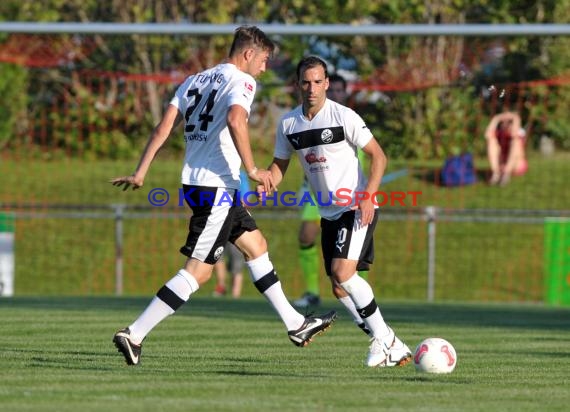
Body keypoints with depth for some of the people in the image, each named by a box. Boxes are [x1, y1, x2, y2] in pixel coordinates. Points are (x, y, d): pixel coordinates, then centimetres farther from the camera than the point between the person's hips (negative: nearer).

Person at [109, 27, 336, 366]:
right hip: (216, 186, -10)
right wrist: (252, 169, -22)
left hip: (194, 183, 10)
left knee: (256, 245, 21)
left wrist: (140, 173, 7)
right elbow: (235, 120, -27)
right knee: (198, 272, -8)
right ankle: (134, 335, -13)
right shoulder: (242, 81, -7)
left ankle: (296, 325, 28)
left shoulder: (194, 81, 16)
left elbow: (165, 126, 10)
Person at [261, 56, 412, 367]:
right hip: (329, 213, 7)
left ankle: (382, 338, -9)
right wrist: (266, 183, -8)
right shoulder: (288, 123, 3)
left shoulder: (343, 116, -13)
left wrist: (368, 196, -21)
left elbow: (378, 156, -9)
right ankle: (391, 347, 16)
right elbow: (279, 164, 14)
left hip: (357, 208, -7)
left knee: (342, 273, -23)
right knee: (339, 288, 4)